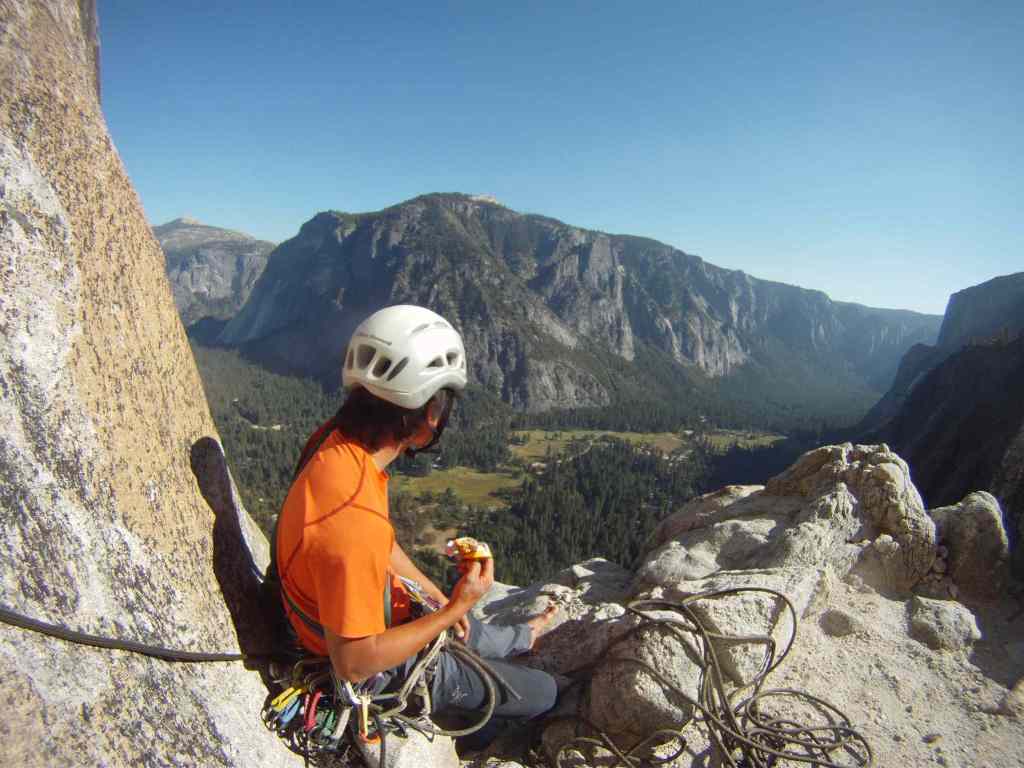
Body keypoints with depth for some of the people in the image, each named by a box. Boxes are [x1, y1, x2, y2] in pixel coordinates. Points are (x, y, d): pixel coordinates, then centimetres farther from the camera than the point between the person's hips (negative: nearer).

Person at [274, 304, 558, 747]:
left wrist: (439, 598, 6)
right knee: (541, 693, 8)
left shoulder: (339, 443, -13)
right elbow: (354, 663, -30)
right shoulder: (352, 516, -42)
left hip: (374, 617, 7)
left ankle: (519, 639, 62)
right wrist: (454, 609, -23)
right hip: (380, 668, -7)